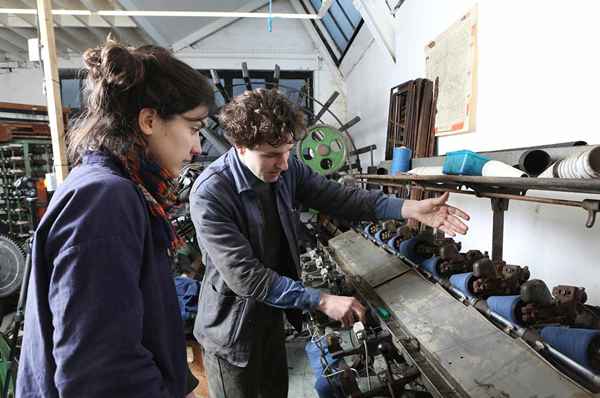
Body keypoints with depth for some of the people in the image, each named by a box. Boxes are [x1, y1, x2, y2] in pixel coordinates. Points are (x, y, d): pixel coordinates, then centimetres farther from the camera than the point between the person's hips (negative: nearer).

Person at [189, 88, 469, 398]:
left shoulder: (287, 169, -9)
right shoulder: (210, 194, -28)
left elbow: (339, 198, -9)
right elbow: (244, 275, -30)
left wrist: (410, 209, -19)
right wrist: (322, 302, -31)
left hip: (272, 312, 6)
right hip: (232, 327, -6)